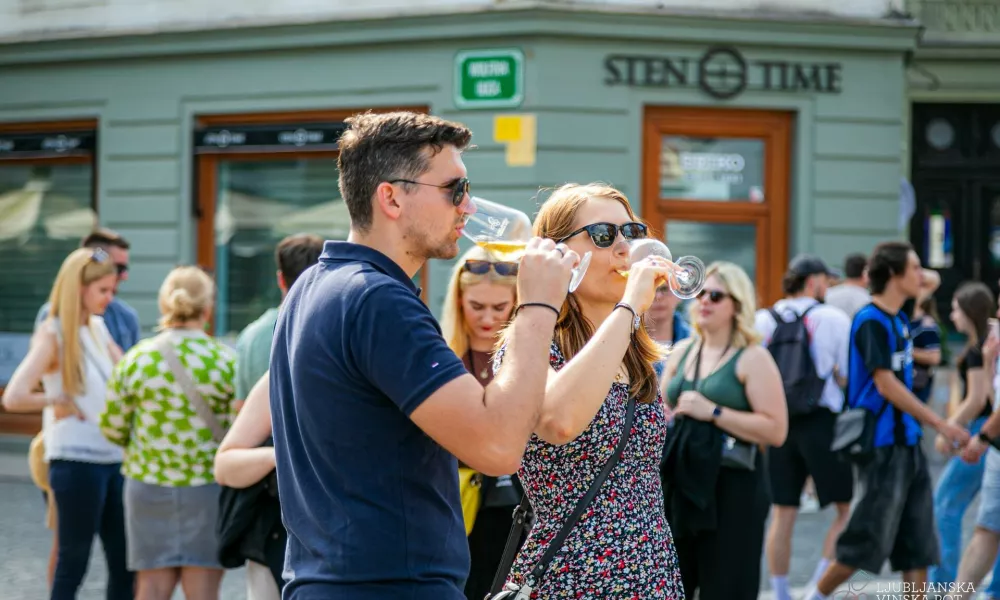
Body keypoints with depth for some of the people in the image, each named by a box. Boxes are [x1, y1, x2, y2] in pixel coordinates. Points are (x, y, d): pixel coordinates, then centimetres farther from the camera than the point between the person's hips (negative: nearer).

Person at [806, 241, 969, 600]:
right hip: (883, 444, -9)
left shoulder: (898, 320, 11)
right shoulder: (872, 322, -16)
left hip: (907, 440, 9)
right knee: (871, 537, -3)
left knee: (917, 539, 7)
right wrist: (940, 424, -19)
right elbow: (885, 384, -20)